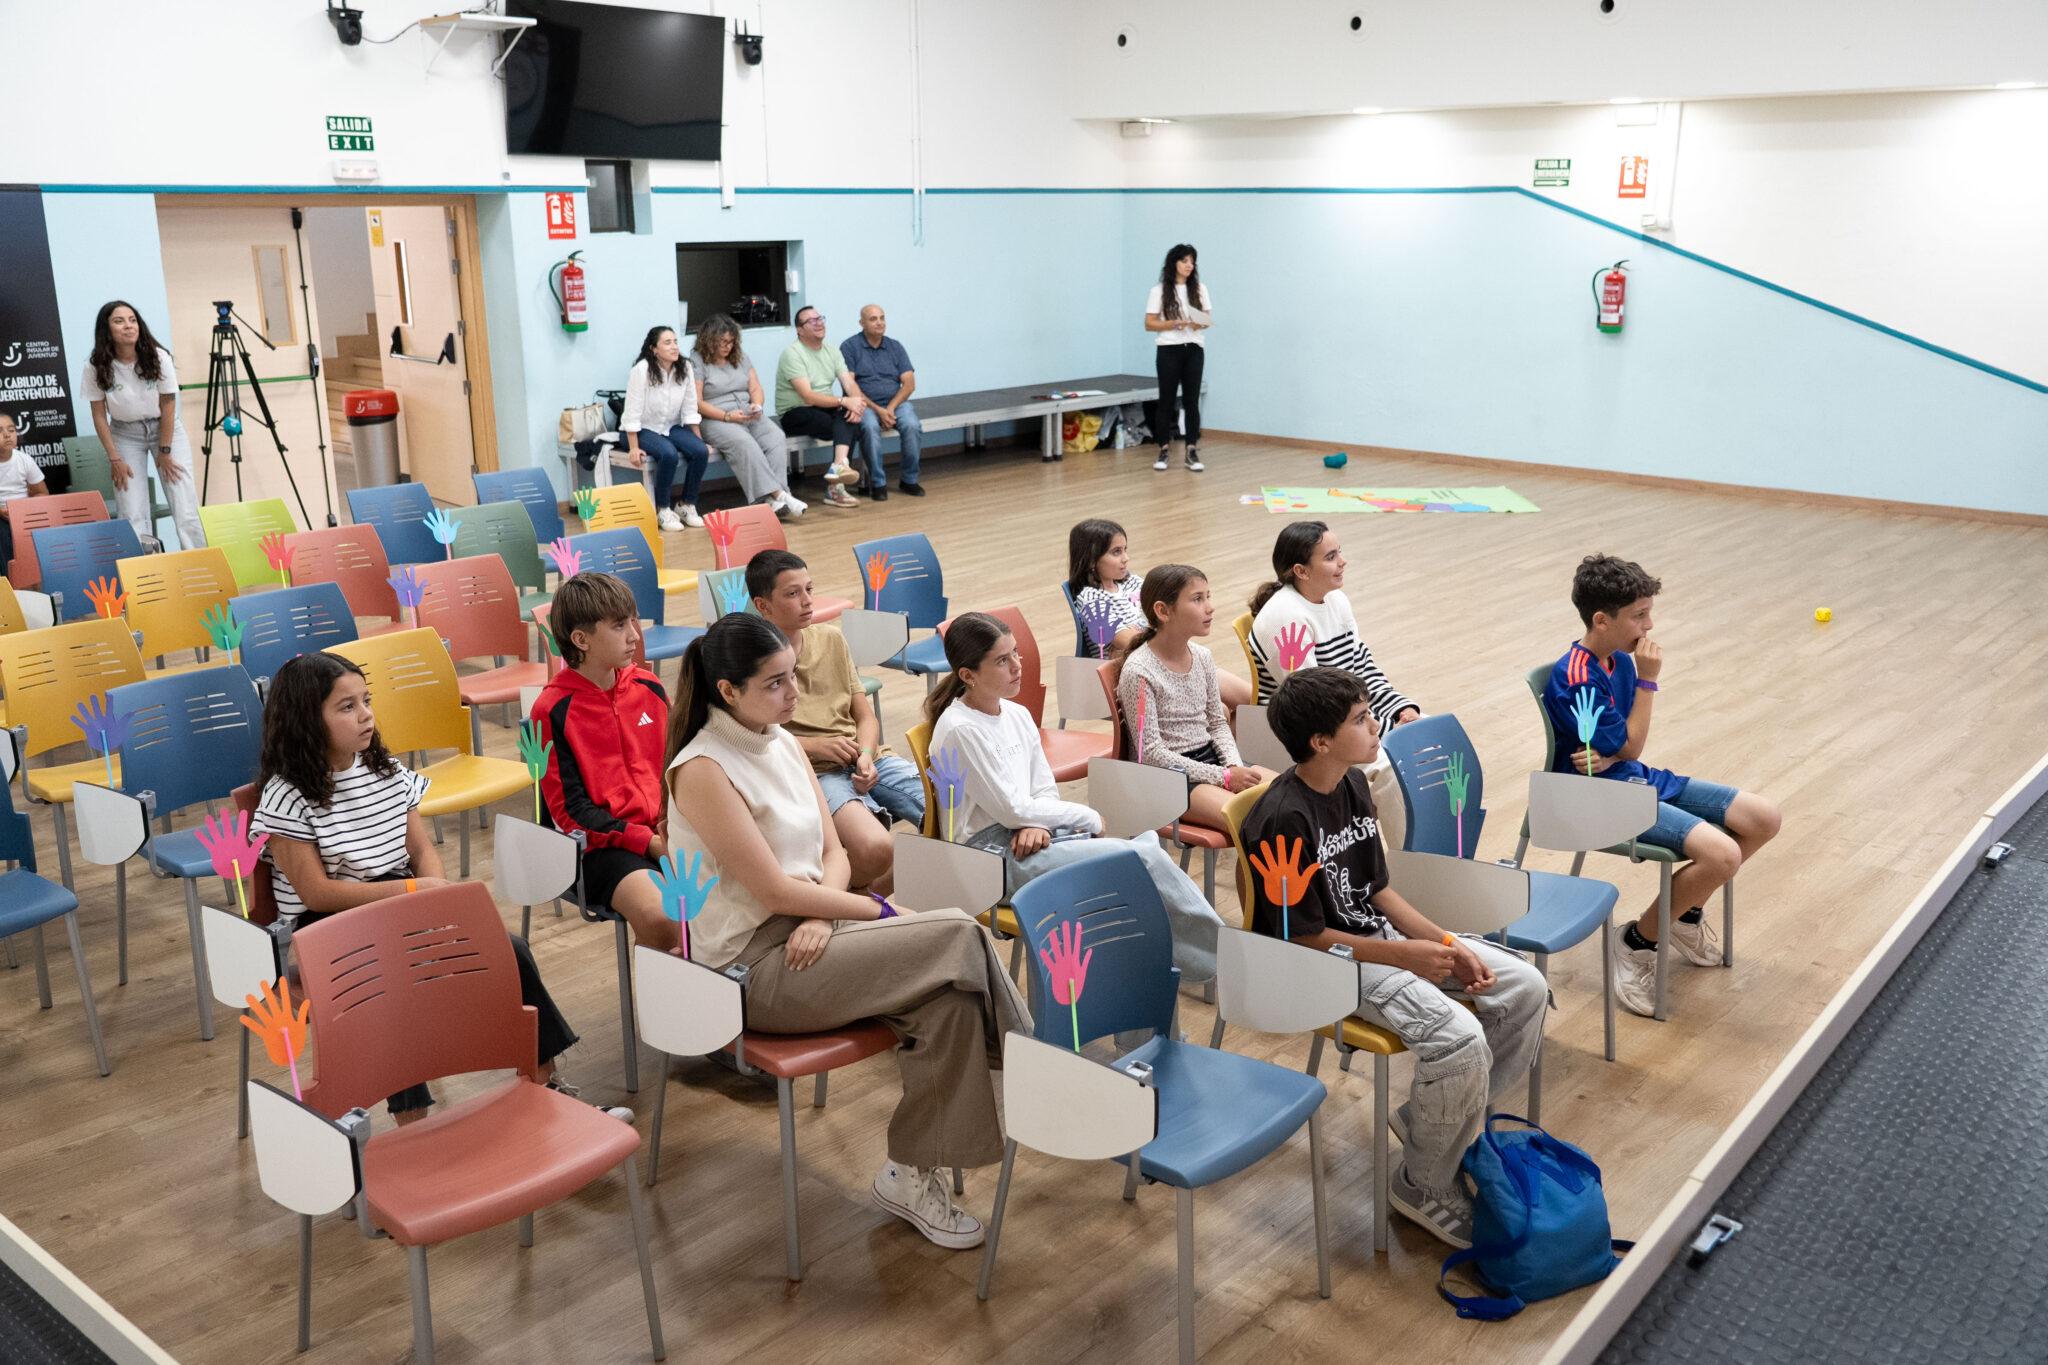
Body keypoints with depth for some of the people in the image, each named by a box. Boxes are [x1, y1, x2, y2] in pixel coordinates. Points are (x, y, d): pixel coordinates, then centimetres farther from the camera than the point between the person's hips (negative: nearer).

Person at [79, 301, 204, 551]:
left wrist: (164, 452, -9)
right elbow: (99, 415, -6)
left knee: (186, 512, -10)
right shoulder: (96, 367, -14)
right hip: (124, 434, 1)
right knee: (133, 518, -10)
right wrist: (115, 458, -8)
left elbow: (168, 407, -10)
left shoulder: (158, 358, -15)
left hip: (165, 429, 0)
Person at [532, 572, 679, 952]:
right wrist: (649, 842, -14)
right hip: (604, 843, -5)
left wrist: (676, 820, -2)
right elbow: (569, 809, -6)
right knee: (659, 917, -33)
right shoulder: (553, 710, -5)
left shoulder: (648, 687, 10)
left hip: (664, 831, 5)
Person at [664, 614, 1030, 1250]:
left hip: (809, 929, 7)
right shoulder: (702, 769, -14)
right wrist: (882, 912, -10)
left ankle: (913, 1173, -13)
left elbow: (833, 851, 11)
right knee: (956, 941, -22)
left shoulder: (783, 743, 11)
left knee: (950, 990, -21)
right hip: (752, 965, -7)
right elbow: (774, 890, -17)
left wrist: (823, 916, -10)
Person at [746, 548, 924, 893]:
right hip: (814, 772, -6)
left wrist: (866, 755, -6)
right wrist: (813, 745, -13)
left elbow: (866, 715, 15)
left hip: (868, 758, 6)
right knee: (876, 848, -34)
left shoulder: (831, 639, 15)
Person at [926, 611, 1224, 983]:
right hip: (996, 854, -8)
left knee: (1148, 845, -14)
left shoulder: (1018, 715, 11)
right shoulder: (959, 729, -14)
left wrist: (1036, 823, -11)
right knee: (1142, 857, -19)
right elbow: (1009, 809, -15)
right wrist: (1087, 817, -7)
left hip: (1030, 835, 8)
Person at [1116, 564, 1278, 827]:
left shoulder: (1203, 657, 6)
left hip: (1211, 757, 7)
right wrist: (1224, 777, -18)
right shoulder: (1139, 671, -16)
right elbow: (1151, 752, -16)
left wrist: (1234, 765, -6)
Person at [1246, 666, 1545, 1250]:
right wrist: (1407, 957, -21)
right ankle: (1423, 1185, -1)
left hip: (1379, 934, 9)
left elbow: (1377, 891, 11)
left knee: (1525, 988, 3)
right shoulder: (1284, 820, -24)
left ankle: (1426, 1120, 16)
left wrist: (1446, 946, -1)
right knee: (1458, 1039, -27)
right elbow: (1305, 937, -20)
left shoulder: (1354, 784, 4)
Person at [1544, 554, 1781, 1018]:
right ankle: (1637, 942, -5)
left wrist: (1608, 756, -14)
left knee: (1764, 818, 3)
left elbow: (1632, 750, 10)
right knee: (1721, 854, -26)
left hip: (1640, 779, 9)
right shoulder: (1575, 680, -22)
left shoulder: (1622, 660, 5)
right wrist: (1648, 680, -15)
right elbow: (1630, 746, -16)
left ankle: (1687, 911, 21)